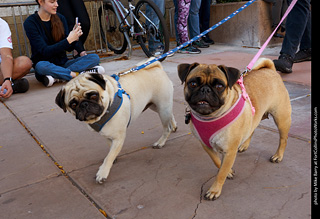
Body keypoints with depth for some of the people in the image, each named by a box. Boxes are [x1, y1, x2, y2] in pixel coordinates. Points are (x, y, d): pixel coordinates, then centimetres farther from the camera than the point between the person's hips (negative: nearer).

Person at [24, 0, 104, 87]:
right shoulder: (30, 23, -9)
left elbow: (69, 48, 4)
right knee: (41, 66, -41)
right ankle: (79, 74, -25)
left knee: (94, 58, -16)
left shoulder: (60, 18, 6)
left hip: (63, 63, 5)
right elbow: (45, 51, -18)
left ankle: (57, 77, -27)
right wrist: (68, 40, -25)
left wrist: (75, 38, -17)